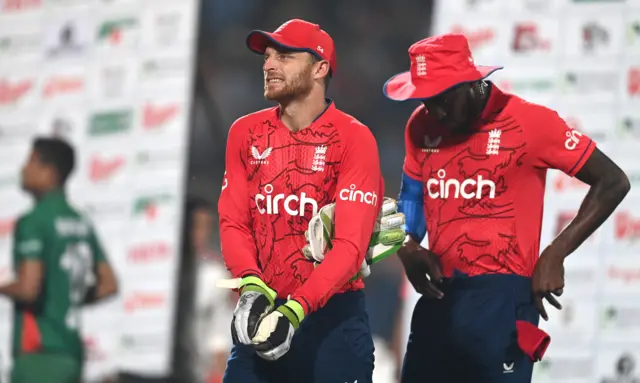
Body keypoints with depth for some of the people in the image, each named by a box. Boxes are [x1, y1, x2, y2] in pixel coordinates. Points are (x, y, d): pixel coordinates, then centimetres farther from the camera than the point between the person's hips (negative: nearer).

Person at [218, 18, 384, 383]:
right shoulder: (245, 133, 6)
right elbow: (234, 222, 3)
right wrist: (251, 287, -16)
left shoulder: (353, 138, -9)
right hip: (263, 311, 4)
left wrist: (295, 310, -25)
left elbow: (350, 244, -15)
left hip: (334, 315, -4)